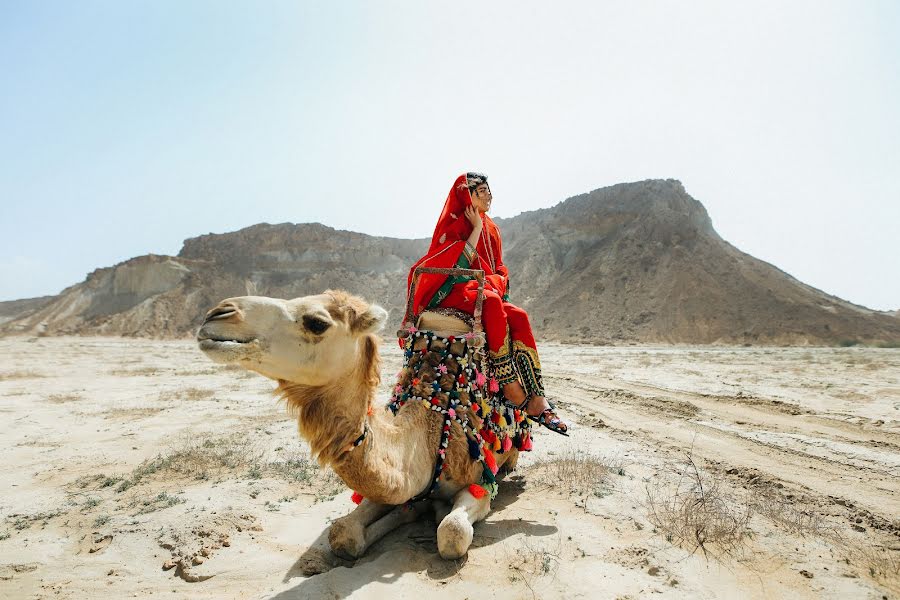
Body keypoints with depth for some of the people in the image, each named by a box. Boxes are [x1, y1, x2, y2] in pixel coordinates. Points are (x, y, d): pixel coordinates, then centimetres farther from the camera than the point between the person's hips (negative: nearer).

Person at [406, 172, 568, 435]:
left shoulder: (491, 228, 17)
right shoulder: (453, 224, -2)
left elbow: (499, 268, 19)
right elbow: (461, 261, -16)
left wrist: (499, 282, -3)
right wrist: (477, 228, -10)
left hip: (486, 288, 6)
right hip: (453, 290, -6)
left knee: (519, 316, -22)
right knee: (492, 303, -36)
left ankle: (536, 401, -26)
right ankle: (509, 383, -32)